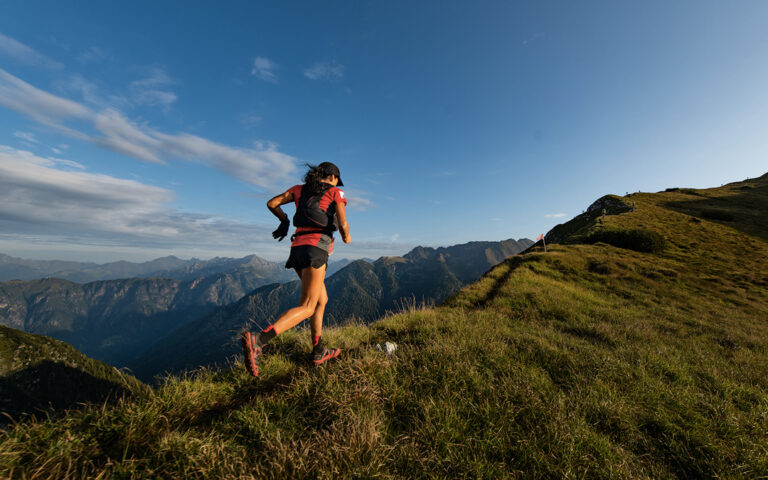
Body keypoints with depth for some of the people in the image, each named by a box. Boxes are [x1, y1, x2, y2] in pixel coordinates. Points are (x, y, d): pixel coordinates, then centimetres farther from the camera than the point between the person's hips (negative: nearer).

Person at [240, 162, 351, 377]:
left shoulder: (300, 189, 21)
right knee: (306, 308, -7)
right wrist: (346, 237, 16)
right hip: (316, 248, -7)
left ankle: (318, 352, 22)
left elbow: (272, 203, 15)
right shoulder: (335, 193, 6)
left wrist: (284, 220, 32)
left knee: (321, 300, 17)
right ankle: (257, 340, -25)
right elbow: (343, 224, -6)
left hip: (297, 248, 7)